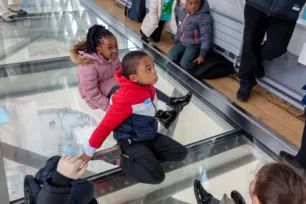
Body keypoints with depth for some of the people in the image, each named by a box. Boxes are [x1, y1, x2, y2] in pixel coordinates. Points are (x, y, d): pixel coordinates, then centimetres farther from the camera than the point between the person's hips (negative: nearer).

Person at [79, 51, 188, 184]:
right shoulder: (125, 98, -30)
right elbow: (106, 126, -22)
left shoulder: (148, 86, -8)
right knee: (157, 176, -21)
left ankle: (130, 155, 4)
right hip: (132, 141, -8)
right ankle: (119, 159, -3)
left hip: (150, 135, 8)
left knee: (181, 153, 5)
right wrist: (89, 153, -13)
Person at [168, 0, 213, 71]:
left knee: (185, 64, -23)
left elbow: (206, 37, -21)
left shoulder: (204, 17, -20)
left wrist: (202, 55, -27)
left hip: (194, 45, -6)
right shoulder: (182, 12, 3)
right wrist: (175, 44, 19)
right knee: (171, 56, -16)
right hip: (181, 43, 6)